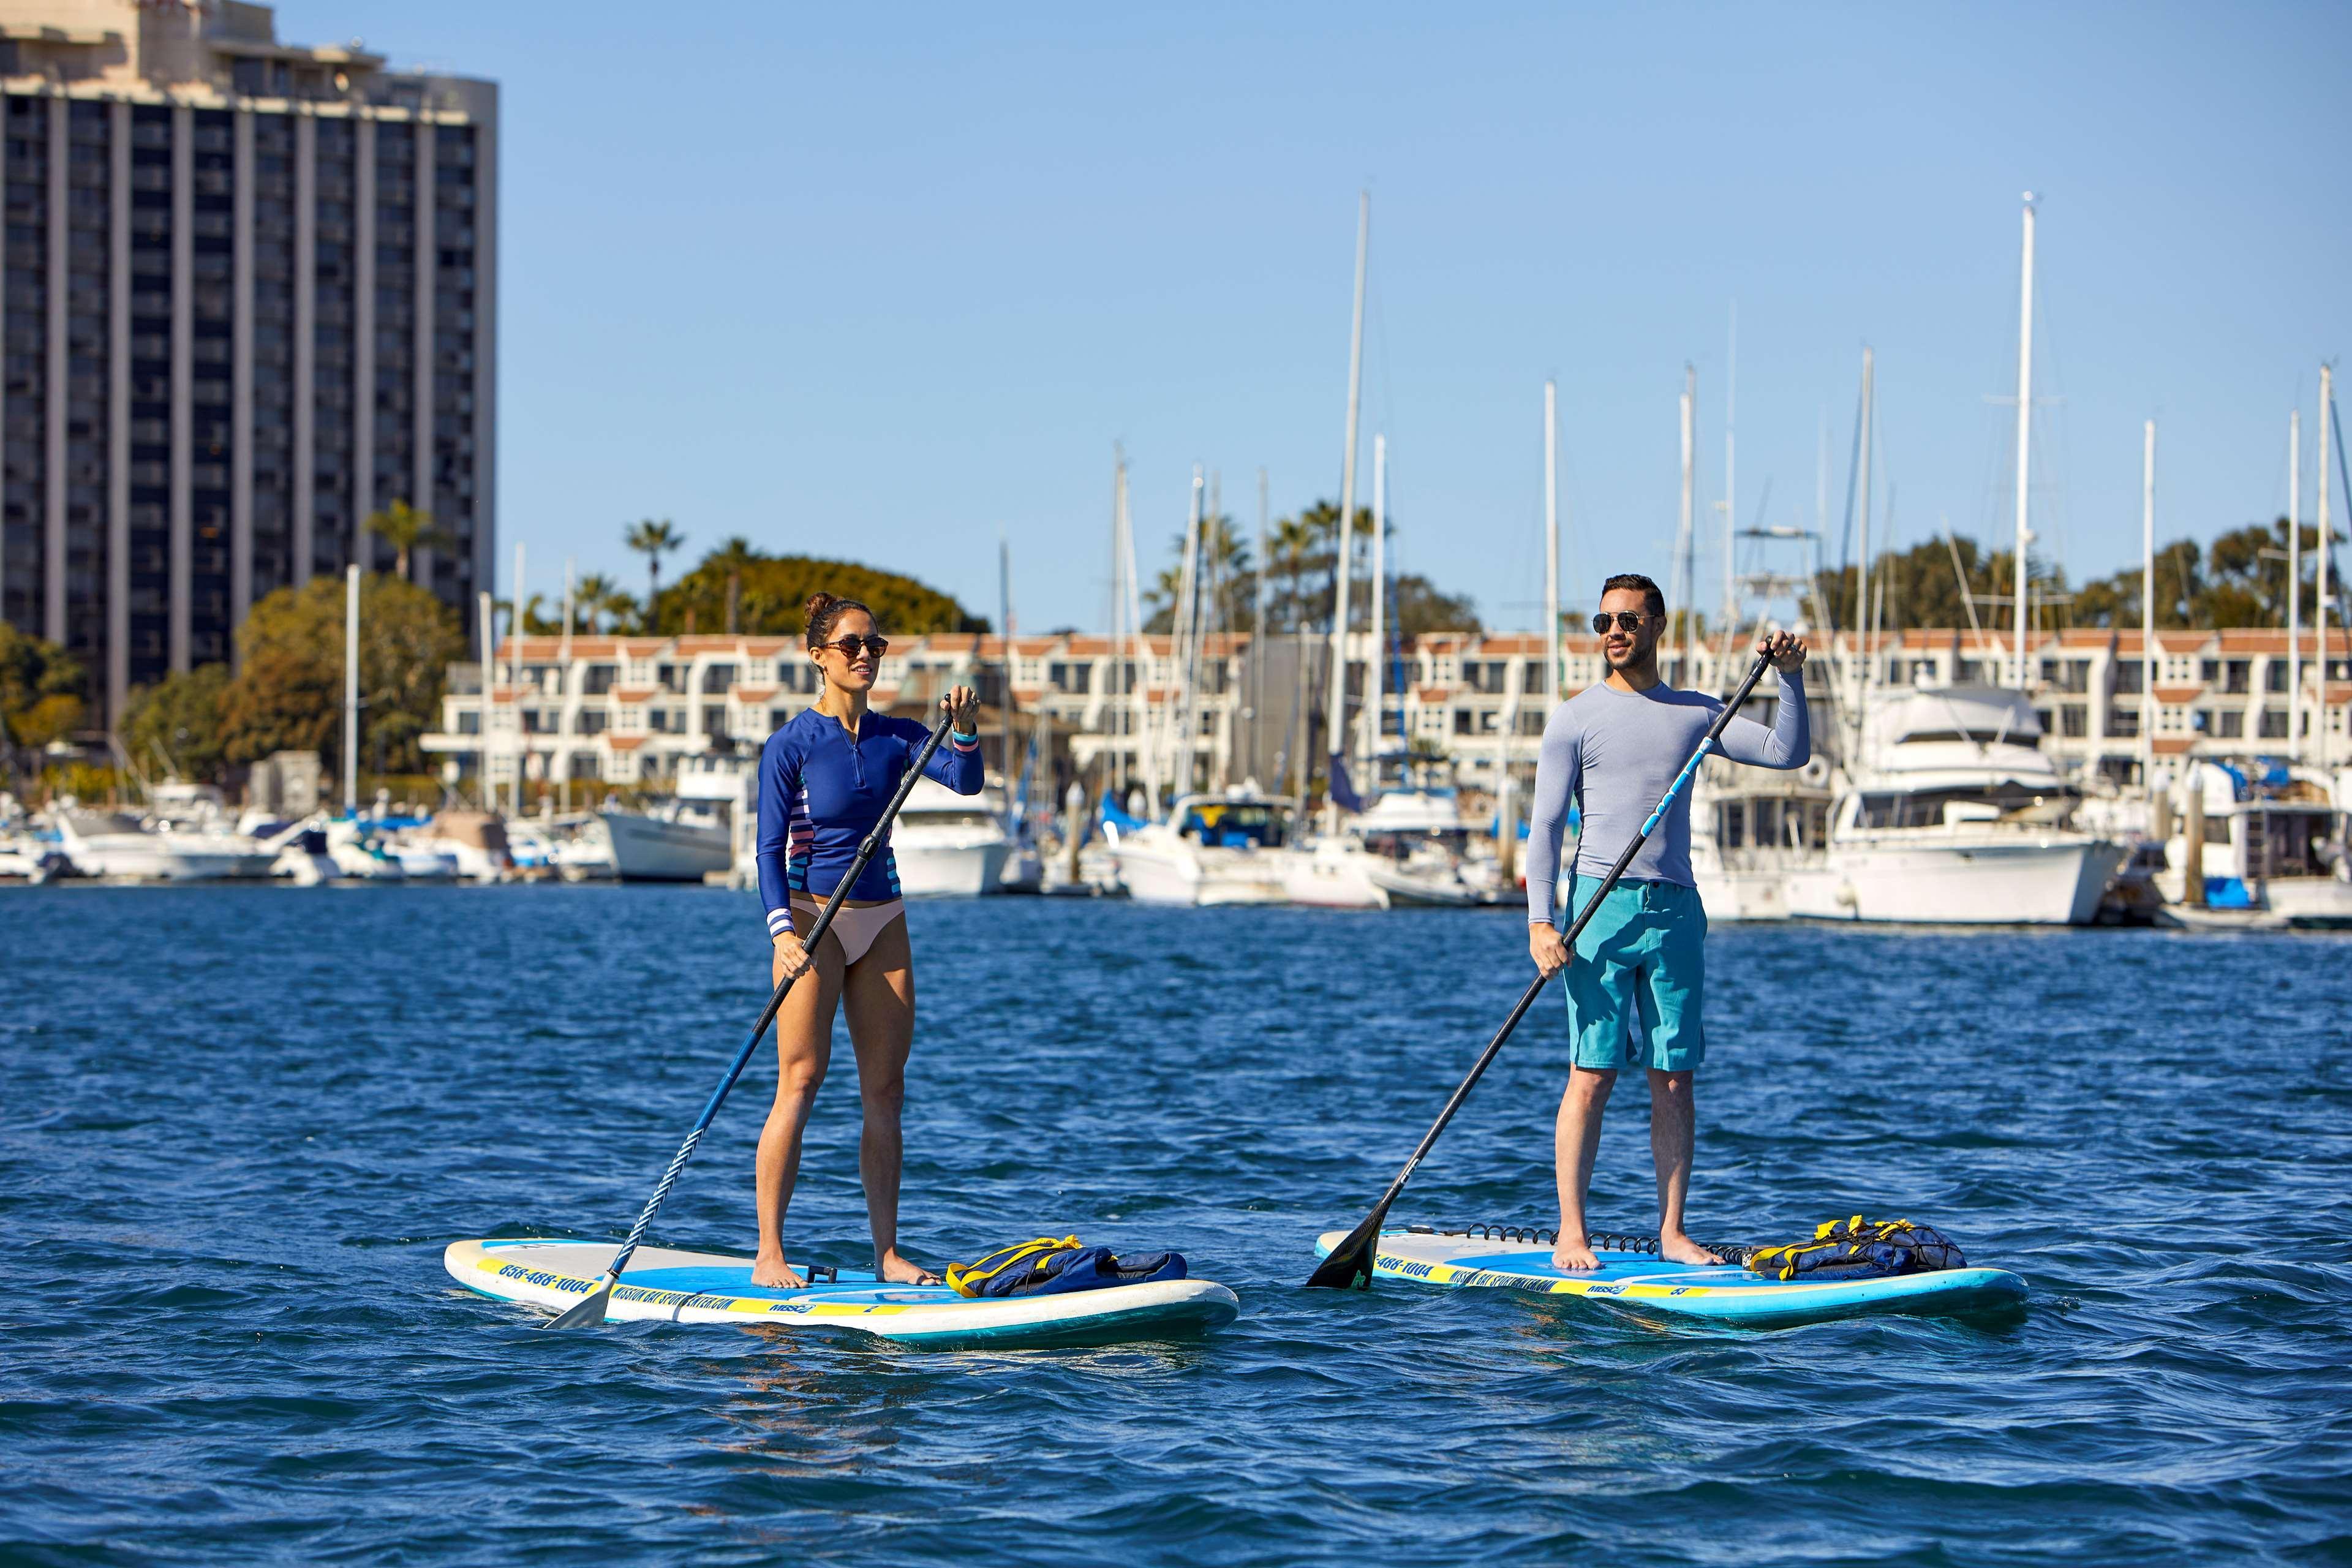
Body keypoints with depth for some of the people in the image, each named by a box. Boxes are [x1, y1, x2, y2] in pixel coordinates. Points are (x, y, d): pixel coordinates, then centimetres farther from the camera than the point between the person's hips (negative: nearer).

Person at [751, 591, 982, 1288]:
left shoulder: (896, 736, 8)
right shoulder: (791, 746, -6)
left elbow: (963, 782, -7)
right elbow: (770, 848, -10)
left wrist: (965, 730, -27)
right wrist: (782, 932, -23)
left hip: (882, 919, 5)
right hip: (814, 918, -5)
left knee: (885, 1091, 4)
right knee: (800, 1083, -11)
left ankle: (887, 1252, 8)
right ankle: (769, 1254, -9)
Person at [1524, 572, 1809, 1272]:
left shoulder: (1696, 713, 13)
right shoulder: (1577, 717, 3)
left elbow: (1789, 753, 9)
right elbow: (1545, 825, -1)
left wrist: (1791, 678, -6)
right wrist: (1540, 921, -12)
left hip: (1675, 908, 3)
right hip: (1601, 904, -3)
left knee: (1675, 1079, 3)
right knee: (1592, 1074, -6)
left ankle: (1671, 1233, 8)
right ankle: (1571, 1234, -2)